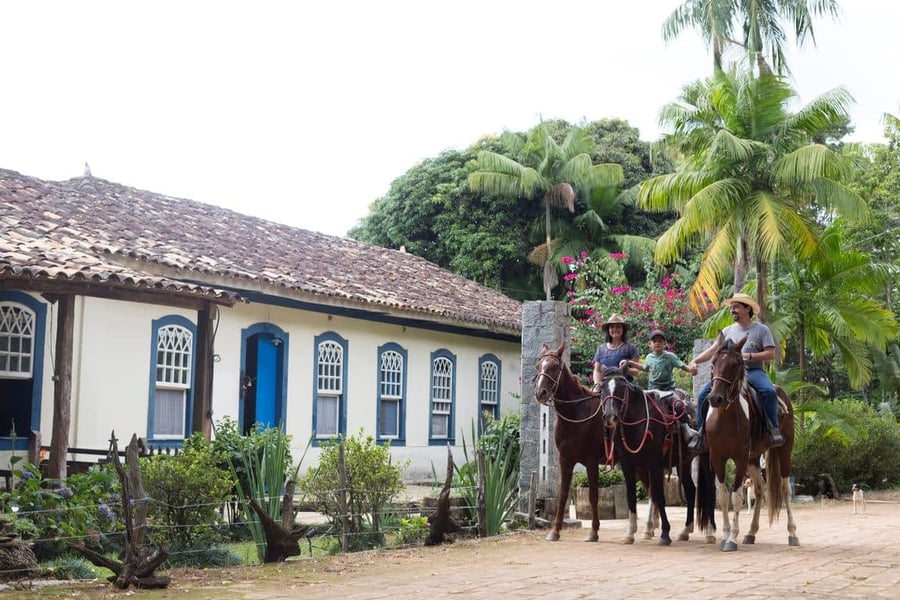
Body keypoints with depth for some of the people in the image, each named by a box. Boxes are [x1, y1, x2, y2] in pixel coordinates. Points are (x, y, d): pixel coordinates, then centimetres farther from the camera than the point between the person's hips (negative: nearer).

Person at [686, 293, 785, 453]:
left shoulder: (762, 329, 4)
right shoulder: (728, 331, 15)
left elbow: (771, 354, -3)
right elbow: (712, 350, 8)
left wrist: (750, 356, -18)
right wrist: (695, 361, -8)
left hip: (753, 370, -3)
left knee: (769, 391, -33)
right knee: (703, 394, -14)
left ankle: (773, 429, -21)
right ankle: (702, 431, -4)